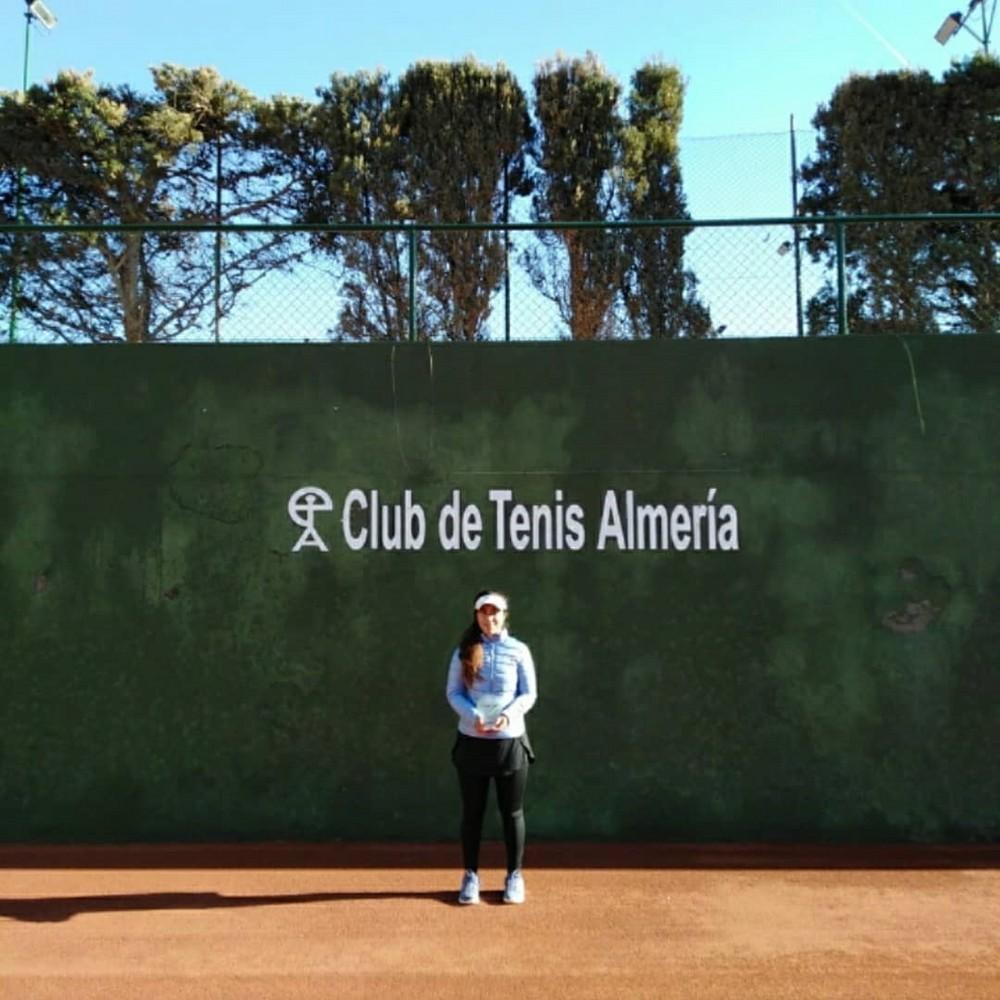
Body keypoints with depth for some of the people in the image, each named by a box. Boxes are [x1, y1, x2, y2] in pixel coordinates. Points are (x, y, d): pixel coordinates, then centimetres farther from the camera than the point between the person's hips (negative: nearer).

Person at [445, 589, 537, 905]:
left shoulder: (519, 650, 2)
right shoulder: (464, 651, 3)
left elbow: (529, 693, 0)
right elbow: (452, 692, 0)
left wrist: (508, 714, -19)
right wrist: (473, 716, -18)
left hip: (511, 740, 0)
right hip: (471, 740, 1)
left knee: (512, 811, 6)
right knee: (472, 811, 8)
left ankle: (514, 876, 19)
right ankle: (471, 876, 20)